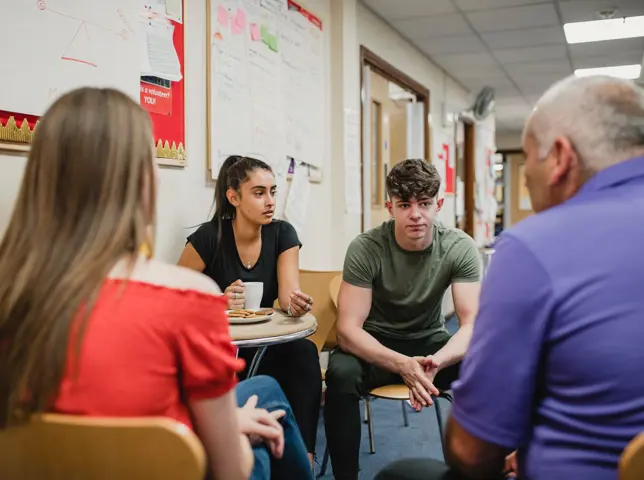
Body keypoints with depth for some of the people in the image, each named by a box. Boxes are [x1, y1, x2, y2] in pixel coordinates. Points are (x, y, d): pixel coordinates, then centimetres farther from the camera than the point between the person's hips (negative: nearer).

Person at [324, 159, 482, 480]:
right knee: (341, 373, -34)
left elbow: (473, 324, -19)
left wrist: (437, 361, -41)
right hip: (375, 345, -1)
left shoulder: (460, 248, -15)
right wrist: (402, 364, -41)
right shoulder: (365, 249, -20)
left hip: (430, 341, 2)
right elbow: (348, 329, -23)